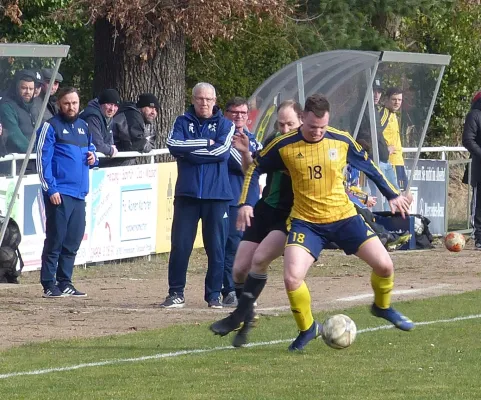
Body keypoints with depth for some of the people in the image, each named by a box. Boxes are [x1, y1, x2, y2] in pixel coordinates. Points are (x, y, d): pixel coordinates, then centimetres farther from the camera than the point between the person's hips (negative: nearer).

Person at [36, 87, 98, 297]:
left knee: (73, 241, 9)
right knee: (55, 241, -6)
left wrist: (93, 158, 4)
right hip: (59, 193, -7)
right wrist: (50, 189, -15)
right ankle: (49, 285, -3)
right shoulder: (51, 126, -4)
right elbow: (42, 159, -9)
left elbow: (90, 149, 29)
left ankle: (65, 283, 16)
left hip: (79, 193, 7)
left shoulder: (84, 126, 17)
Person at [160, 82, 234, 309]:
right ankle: (176, 293, 5)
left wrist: (190, 151, -8)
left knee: (216, 247, 1)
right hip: (187, 194, 1)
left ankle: (214, 294, 10)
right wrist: (205, 144, -10)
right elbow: (173, 145, -9)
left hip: (217, 195, -1)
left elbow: (222, 151, -10)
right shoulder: (182, 123, 10)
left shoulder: (224, 125, 7)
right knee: (180, 245, -2)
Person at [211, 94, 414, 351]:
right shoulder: (284, 146, -10)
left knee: (384, 264, -7)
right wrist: (245, 203, -2)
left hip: (344, 217, 1)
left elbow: (368, 166, 11)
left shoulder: (341, 141, -6)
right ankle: (307, 329, 6)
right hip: (306, 221, -1)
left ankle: (382, 307, 27)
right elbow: (255, 168, 5)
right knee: (292, 277, -21)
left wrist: (392, 195, 15)